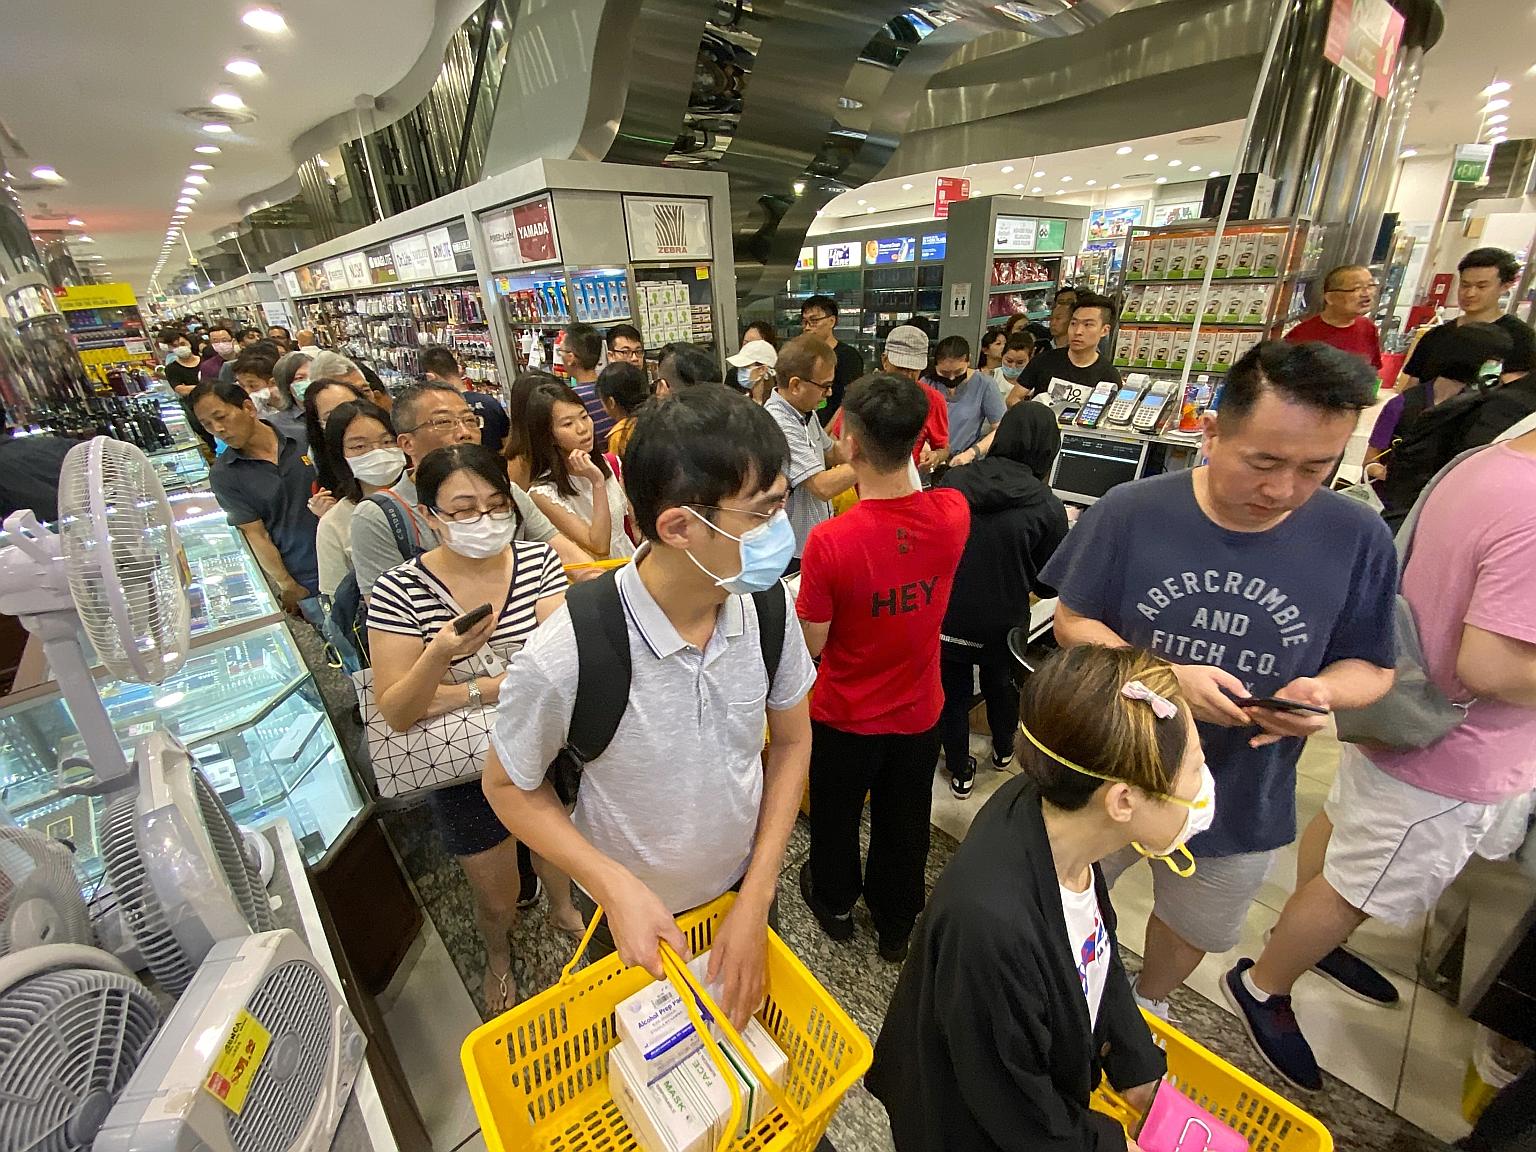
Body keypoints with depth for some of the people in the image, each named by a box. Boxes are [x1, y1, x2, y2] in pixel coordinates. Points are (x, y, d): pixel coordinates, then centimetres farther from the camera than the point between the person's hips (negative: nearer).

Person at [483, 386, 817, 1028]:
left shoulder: (767, 606, -24)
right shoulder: (563, 659, -35)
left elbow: (792, 740, -9)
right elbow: (508, 786, -15)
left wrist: (757, 900, -12)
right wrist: (617, 887, -26)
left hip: (744, 889, 2)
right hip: (631, 911, -2)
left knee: (749, 1019, 32)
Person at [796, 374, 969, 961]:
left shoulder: (830, 542, -32)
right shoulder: (954, 514, -18)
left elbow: (812, 644, -19)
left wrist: (805, 598, -3)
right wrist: (903, 457, 1)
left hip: (845, 718, -3)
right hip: (918, 712, 4)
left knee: (835, 818, 26)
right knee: (904, 827, 26)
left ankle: (834, 904, 54)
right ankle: (895, 924, 51)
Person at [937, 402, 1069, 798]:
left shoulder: (953, 479, -12)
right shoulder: (1047, 506, -15)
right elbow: (1049, 586, -5)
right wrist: (1061, 531, 11)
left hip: (947, 614, 0)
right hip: (1002, 620, 0)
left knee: (953, 691, 20)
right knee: (1001, 683, 28)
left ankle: (960, 772, 35)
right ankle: (1003, 750, 54)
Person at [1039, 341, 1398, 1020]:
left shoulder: (1357, 539, -13)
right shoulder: (1131, 512, -19)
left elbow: (1370, 666, -2)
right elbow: (1072, 624, -12)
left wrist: (1324, 690, -25)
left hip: (1243, 806, 2)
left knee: (1191, 933, 30)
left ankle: (1148, 1004, 62)